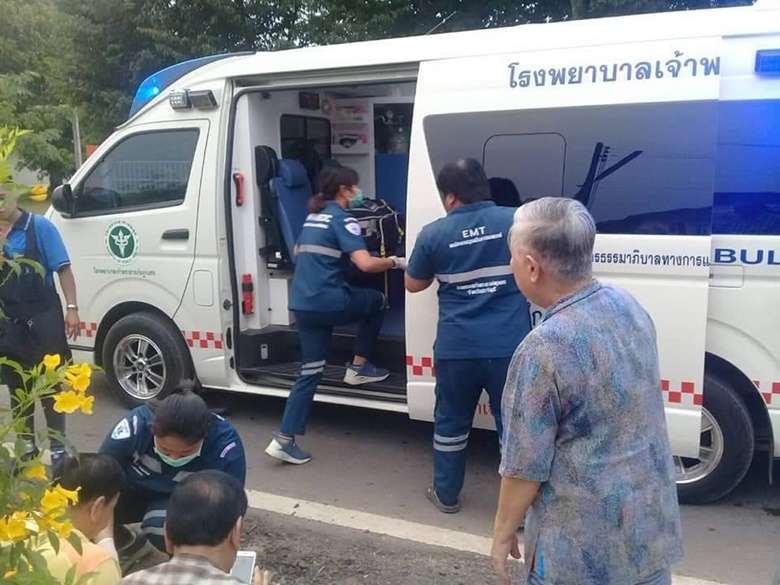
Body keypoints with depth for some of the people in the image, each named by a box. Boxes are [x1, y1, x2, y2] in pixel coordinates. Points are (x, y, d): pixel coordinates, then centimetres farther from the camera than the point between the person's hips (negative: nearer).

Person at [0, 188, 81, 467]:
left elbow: (63, 268, -8)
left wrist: (71, 308, -13)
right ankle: (27, 447, 31)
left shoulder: (39, 226, -8)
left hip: (42, 319, -4)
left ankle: (57, 450, 16)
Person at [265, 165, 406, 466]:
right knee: (378, 302, 20)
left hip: (301, 304, 8)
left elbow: (298, 252, 34)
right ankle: (358, 367, 21)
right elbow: (365, 264, -19)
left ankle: (284, 439, 7)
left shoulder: (313, 216, 18)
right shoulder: (342, 218, -8)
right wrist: (395, 262, -4)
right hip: (328, 301, -8)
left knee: (311, 370, 11)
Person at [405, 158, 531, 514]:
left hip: (457, 349, 1)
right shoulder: (517, 221, -3)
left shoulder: (433, 234, -1)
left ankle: (446, 494, 33)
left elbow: (413, 284, 12)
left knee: (451, 421, 19)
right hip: (510, 348, 0)